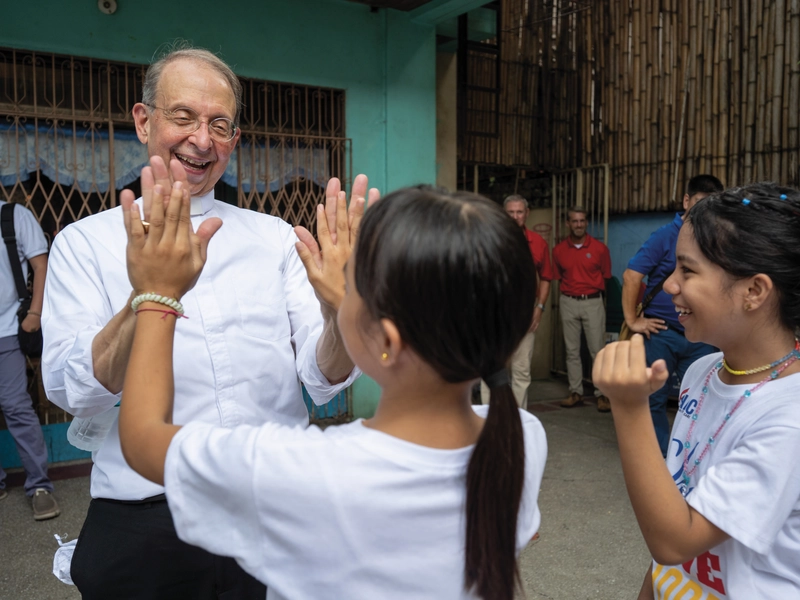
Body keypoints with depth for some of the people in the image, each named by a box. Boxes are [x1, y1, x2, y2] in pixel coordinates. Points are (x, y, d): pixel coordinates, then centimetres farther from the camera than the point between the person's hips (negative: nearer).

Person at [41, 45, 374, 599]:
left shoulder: (275, 236, 4)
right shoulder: (85, 243, 1)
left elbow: (324, 380, -3)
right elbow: (73, 391, -12)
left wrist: (339, 313, -25)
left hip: (281, 508, 2)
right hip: (143, 524, -1)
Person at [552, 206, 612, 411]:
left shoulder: (600, 248, -3)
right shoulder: (559, 250, 1)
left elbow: (605, 276, 8)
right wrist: (569, 290, 11)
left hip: (593, 302, -2)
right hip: (568, 303, 2)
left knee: (598, 350, -2)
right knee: (572, 350, 7)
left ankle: (602, 394, 5)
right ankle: (576, 392, 14)